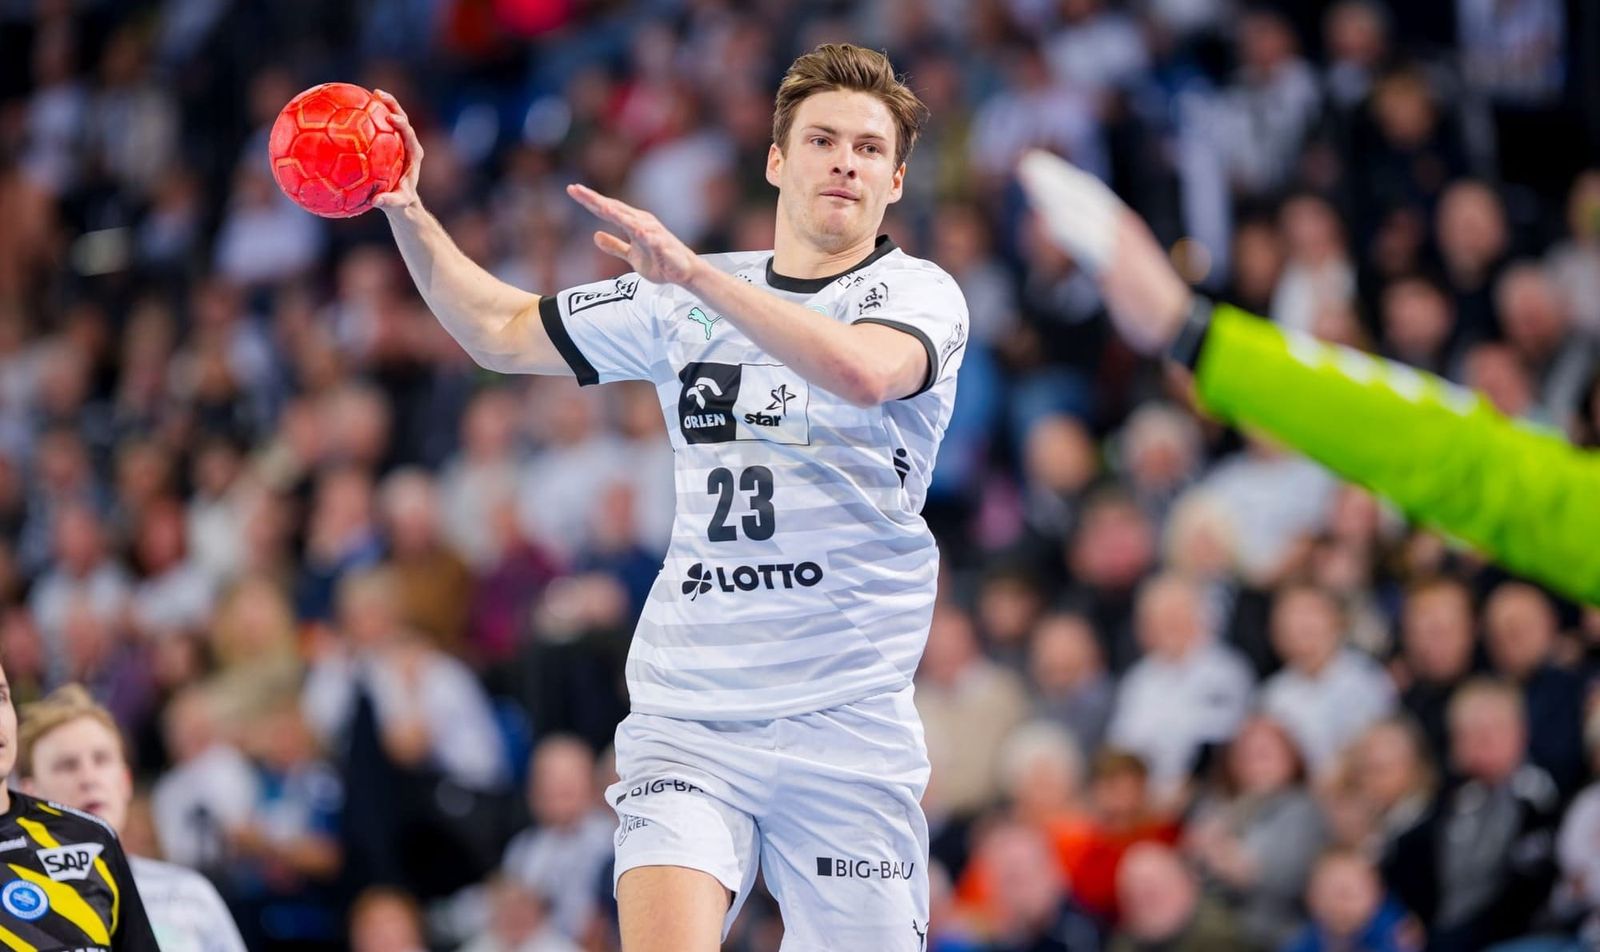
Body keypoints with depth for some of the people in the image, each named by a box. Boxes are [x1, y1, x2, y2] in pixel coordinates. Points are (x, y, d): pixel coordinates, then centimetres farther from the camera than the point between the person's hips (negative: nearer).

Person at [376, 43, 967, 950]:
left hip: (847, 728, -2)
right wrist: (408, 213, 9)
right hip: (684, 716, 2)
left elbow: (865, 370, -24)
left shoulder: (921, 294, 0)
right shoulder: (684, 300, 14)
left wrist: (695, 273, -30)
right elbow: (501, 331, 23)